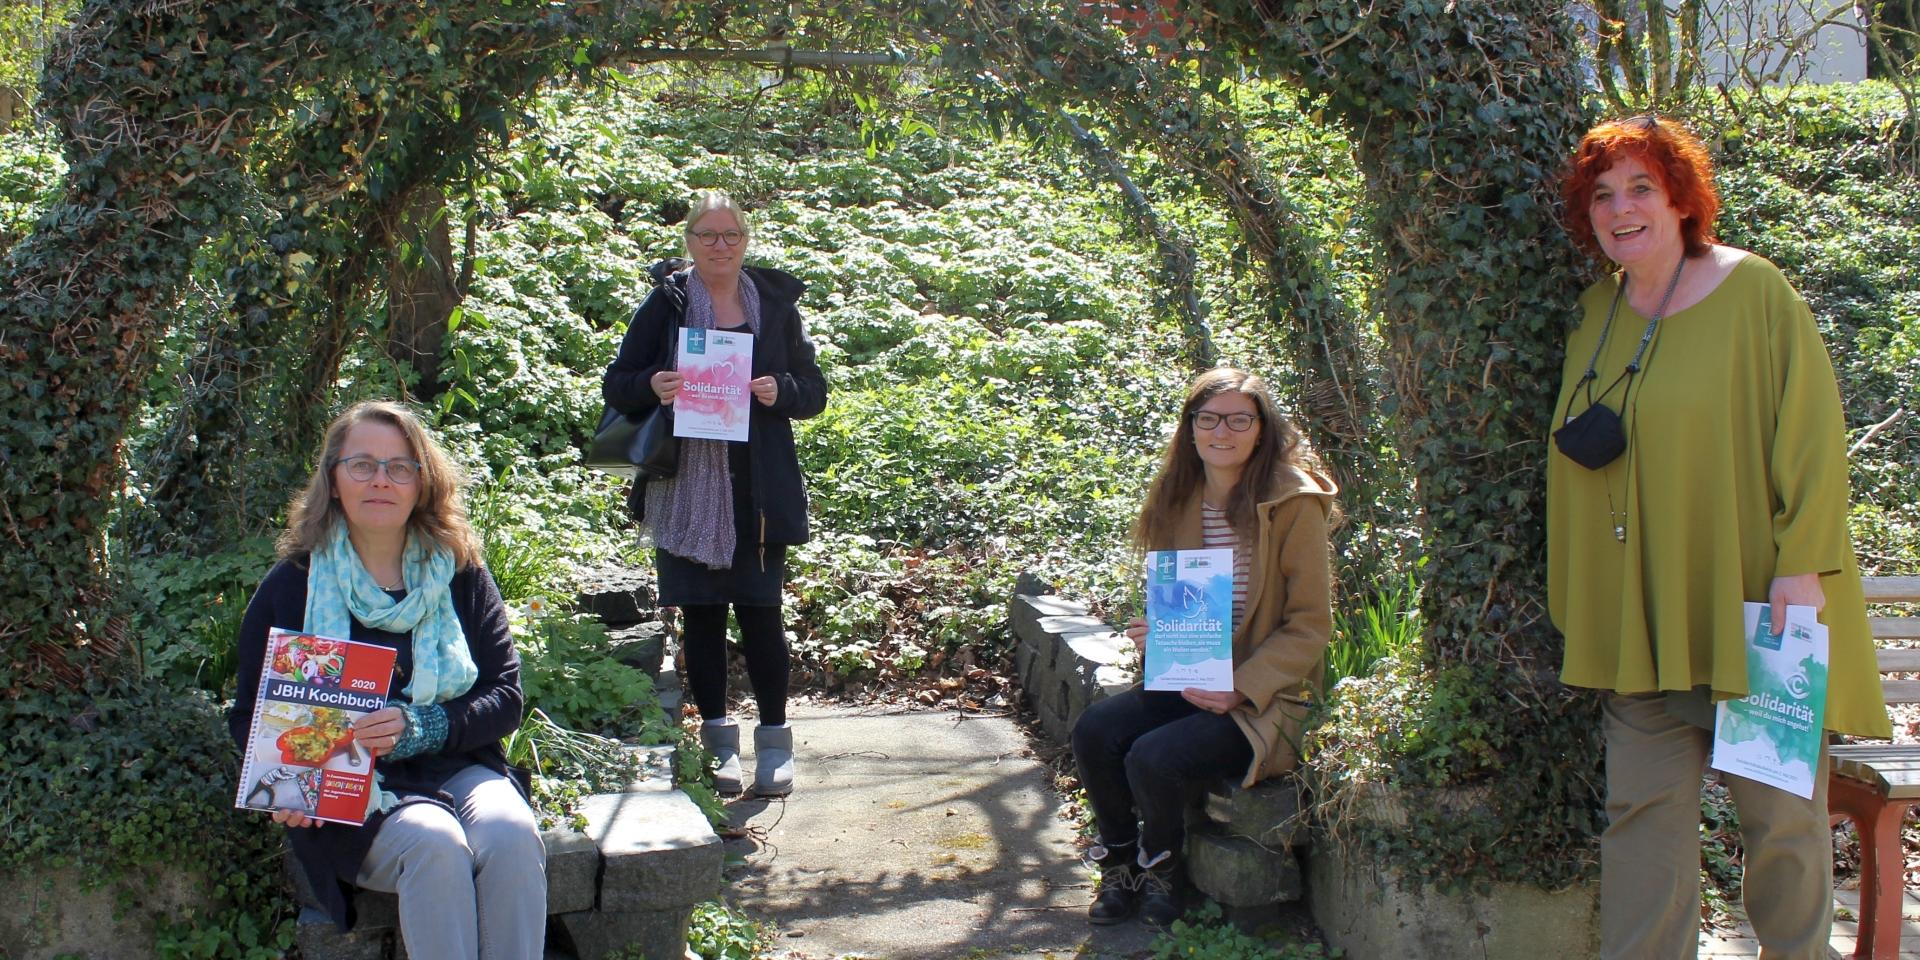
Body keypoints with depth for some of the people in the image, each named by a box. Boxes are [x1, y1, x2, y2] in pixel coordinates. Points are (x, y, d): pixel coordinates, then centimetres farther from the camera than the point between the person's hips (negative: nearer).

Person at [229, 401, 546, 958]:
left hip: (458, 766, 2)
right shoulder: (290, 586, 4)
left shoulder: (459, 573, 6)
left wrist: (418, 728, -17)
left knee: (511, 835, -31)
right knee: (434, 843, -34)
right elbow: (250, 715, 7)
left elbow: (506, 698, 2)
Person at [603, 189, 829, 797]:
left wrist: (780, 391, -12)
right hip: (685, 489, 0)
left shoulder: (776, 303, 7)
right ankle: (718, 740, 17)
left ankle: (774, 741, 11)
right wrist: (652, 386, -17)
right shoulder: (666, 303, 3)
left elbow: (815, 392, 10)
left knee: (760, 611, -1)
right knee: (701, 613, 5)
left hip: (758, 490, 0)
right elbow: (616, 386, 4)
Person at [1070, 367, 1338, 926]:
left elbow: (1310, 625, -11)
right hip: (1188, 681, 6)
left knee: (1153, 758, -26)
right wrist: (1154, 633, -3)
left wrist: (1241, 689, -20)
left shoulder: (1294, 502, -11)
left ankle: (1160, 870, 5)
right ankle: (1120, 865, 6)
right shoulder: (1180, 500, 7)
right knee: (1094, 731, -17)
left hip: (1267, 697, -6)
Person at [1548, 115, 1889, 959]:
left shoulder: (1755, 293, -6)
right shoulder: (1593, 315, 9)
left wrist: (1802, 562, -17)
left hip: (1753, 605, -4)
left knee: (1781, 807, 4)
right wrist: (1574, 600, 13)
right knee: (1643, 810, 3)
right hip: (1639, 621, 4)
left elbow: (1812, 434, -10)